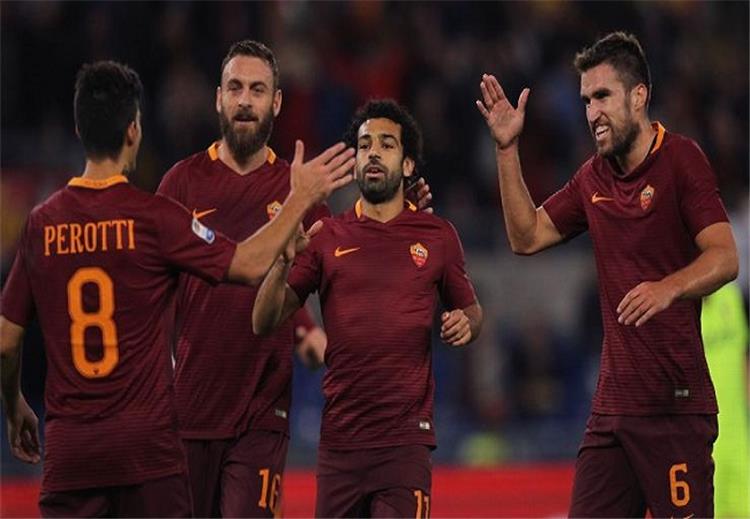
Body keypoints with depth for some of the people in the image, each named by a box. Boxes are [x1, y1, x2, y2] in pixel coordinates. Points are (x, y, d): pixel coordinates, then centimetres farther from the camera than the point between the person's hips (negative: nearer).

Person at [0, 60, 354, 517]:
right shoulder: (153, 217, -7)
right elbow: (251, 266, -3)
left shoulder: (42, 223, 4)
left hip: (68, 445, 3)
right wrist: (301, 199, 8)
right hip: (146, 442, -3)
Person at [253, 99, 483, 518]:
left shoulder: (437, 236, 7)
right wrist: (283, 261, -14)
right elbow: (264, 323, 4)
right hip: (339, 438, 2)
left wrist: (466, 324, -6)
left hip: (406, 438, -2)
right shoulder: (327, 237, 8)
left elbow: (471, 310, 18)